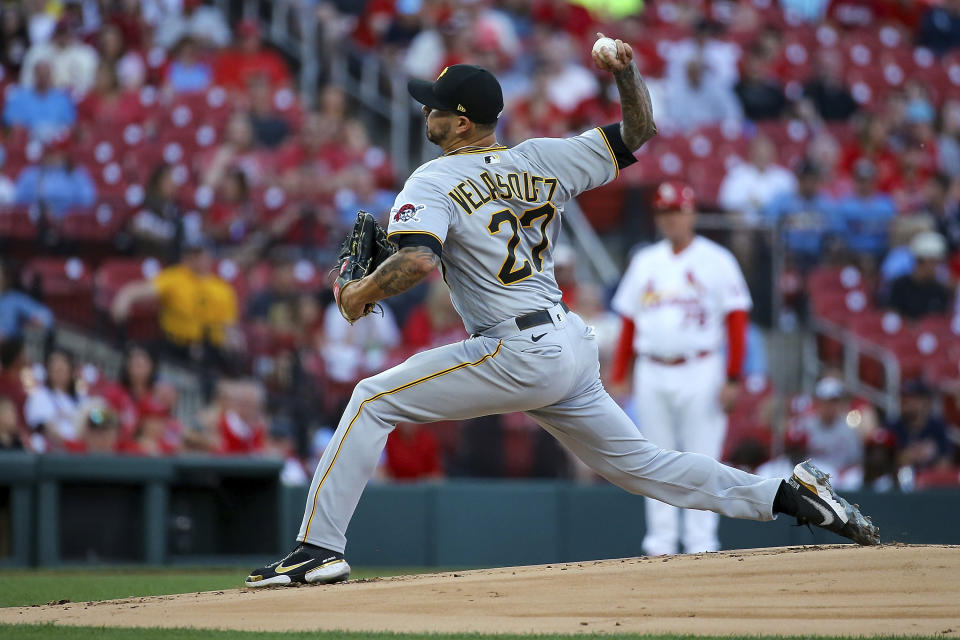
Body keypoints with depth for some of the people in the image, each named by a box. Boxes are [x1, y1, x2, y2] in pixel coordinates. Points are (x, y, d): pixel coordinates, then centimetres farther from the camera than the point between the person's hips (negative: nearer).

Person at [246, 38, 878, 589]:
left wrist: (364, 292, -7)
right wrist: (627, 74, 3)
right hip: (574, 346, 8)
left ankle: (320, 547, -8)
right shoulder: (541, 160, 12)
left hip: (518, 354, -8)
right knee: (640, 463, 18)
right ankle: (792, 494, 12)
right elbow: (638, 132, 19)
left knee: (374, 399, -2)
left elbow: (418, 260, -24)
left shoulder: (435, 181, -6)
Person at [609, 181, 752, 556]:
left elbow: (736, 321, -4)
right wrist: (618, 377, 8)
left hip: (700, 371, -4)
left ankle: (700, 545, -3)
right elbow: (629, 323, 15)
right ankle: (660, 545, 10)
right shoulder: (645, 262, 14)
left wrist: (733, 379, -11)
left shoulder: (716, 261, 0)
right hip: (652, 374, 4)